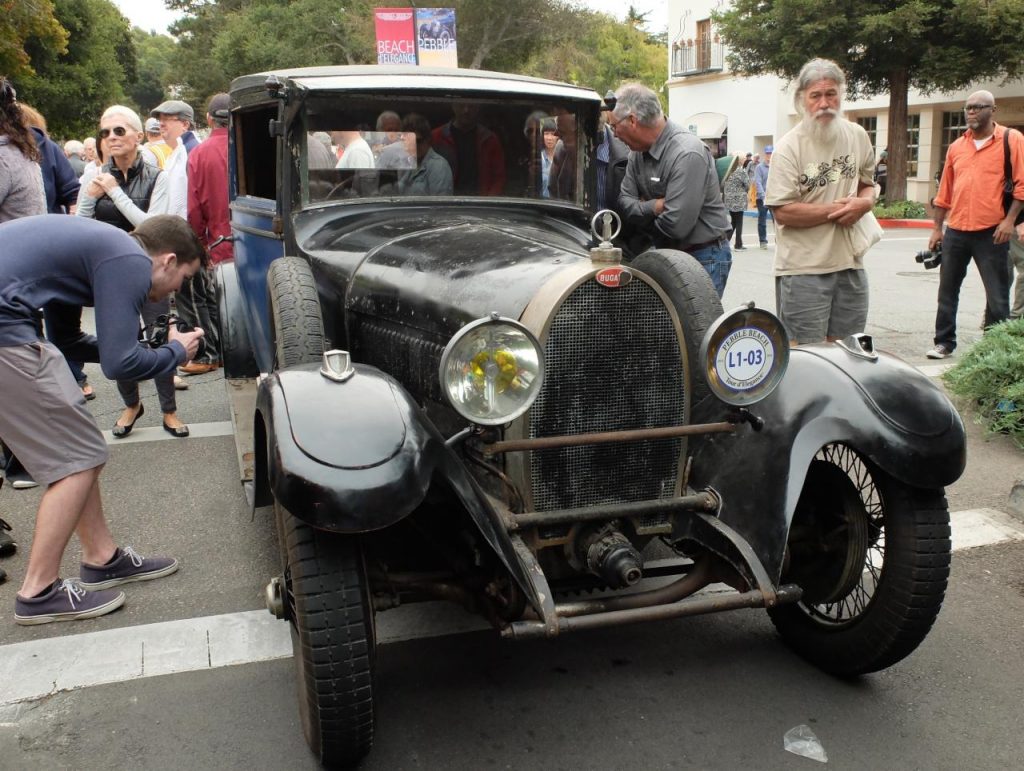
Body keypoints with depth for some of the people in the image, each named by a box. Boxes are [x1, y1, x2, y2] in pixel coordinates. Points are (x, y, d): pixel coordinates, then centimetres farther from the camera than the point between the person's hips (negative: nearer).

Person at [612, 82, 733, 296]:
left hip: (704, 259, -8)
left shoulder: (687, 154, -23)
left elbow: (675, 226, -27)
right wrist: (653, 207, -19)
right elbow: (624, 203, 1)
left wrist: (642, 211, -7)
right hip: (667, 255, 8)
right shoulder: (639, 152, 4)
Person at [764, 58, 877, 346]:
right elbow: (782, 212, -16)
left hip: (850, 263, 6)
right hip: (803, 269, -6)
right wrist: (835, 210, -15)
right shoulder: (788, 148, -10)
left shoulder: (857, 136, 8)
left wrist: (865, 202, -2)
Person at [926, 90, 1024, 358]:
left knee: (997, 296, -1)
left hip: (992, 233, -4)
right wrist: (937, 228, 13)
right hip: (956, 232, 5)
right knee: (947, 291, 10)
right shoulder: (956, 147, 12)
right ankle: (944, 342, 21)